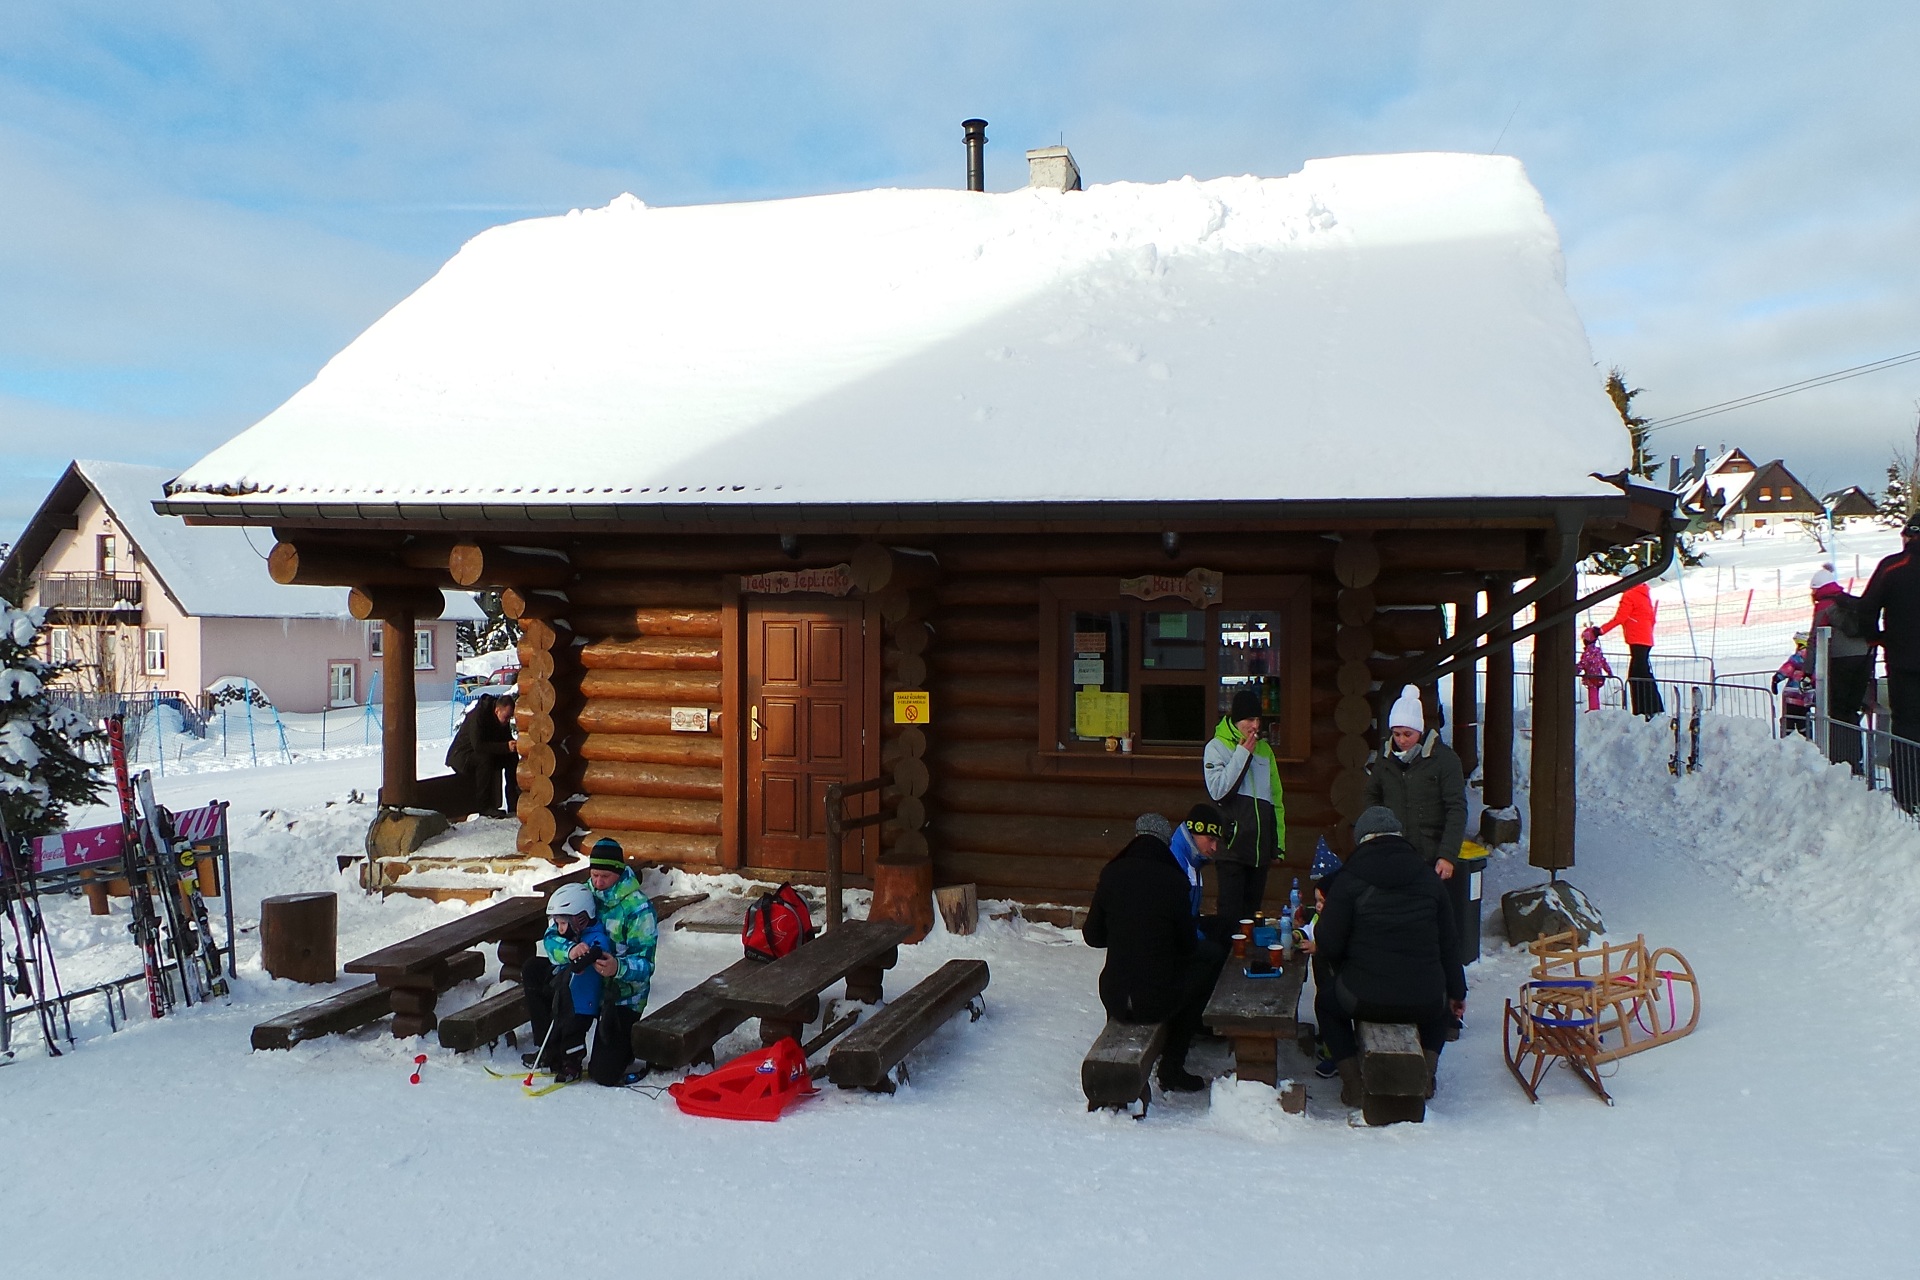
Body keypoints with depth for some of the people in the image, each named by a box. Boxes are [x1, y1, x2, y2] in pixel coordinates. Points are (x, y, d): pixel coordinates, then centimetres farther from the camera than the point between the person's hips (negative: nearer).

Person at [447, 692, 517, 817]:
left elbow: (506, 740, 6)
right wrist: (505, 747, -40)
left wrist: (513, 745, -17)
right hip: (461, 755, -8)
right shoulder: (478, 715, -28)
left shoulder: (503, 720, -4)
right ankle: (483, 806, -31)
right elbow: (478, 745, -36)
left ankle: (514, 804, -11)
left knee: (511, 757, -12)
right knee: (484, 758, -36)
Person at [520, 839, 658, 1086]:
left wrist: (618, 968, -46)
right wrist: (569, 949, -33)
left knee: (605, 1074, -11)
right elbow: (551, 938, -10)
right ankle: (555, 1050, 5)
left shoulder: (638, 908, -21)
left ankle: (631, 1040, 26)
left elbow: (644, 964, -24)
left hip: (622, 993, -6)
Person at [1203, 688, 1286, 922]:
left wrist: (1279, 844, 16)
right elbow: (1217, 789, -18)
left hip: (1261, 847, 5)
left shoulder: (1264, 749, 15)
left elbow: (1276, 799, 20)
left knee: (1253, 911, 10)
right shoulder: (1217, 747, -2)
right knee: (1231, 913, -7)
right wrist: (1243, 753, -13)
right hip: (1232, 847, -5)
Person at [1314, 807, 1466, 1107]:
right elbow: (1448, 943, 12)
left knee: (1326, 1001, 30)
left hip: (1366, 1000, -3)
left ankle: (1353, 1085, 19)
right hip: (1424, 1003, 3)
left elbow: (1329, 945, -7)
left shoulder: (1349, 879, -5)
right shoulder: (1428, 877, 7)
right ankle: (1426, 1074, 21)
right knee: (1444, 1006, 39)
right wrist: (1457, 993, 24)